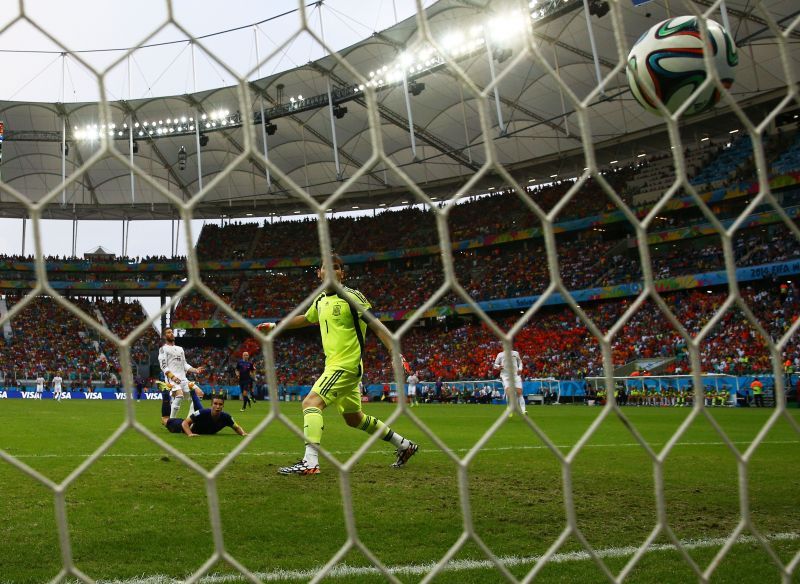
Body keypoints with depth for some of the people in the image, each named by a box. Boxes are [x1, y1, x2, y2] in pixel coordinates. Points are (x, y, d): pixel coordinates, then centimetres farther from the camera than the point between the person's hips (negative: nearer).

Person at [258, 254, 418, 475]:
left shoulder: (351, 297, -11)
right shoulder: (320, 300, 12)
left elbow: (377, 326, -14)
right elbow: (305, 319, 33)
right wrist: (275, 326, 35)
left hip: (346, 365, -9)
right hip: (334, 365, 9)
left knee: (311, 403, -21)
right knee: (353, 418, 18)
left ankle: (310, 462, -26)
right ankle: (404, 445, 31)